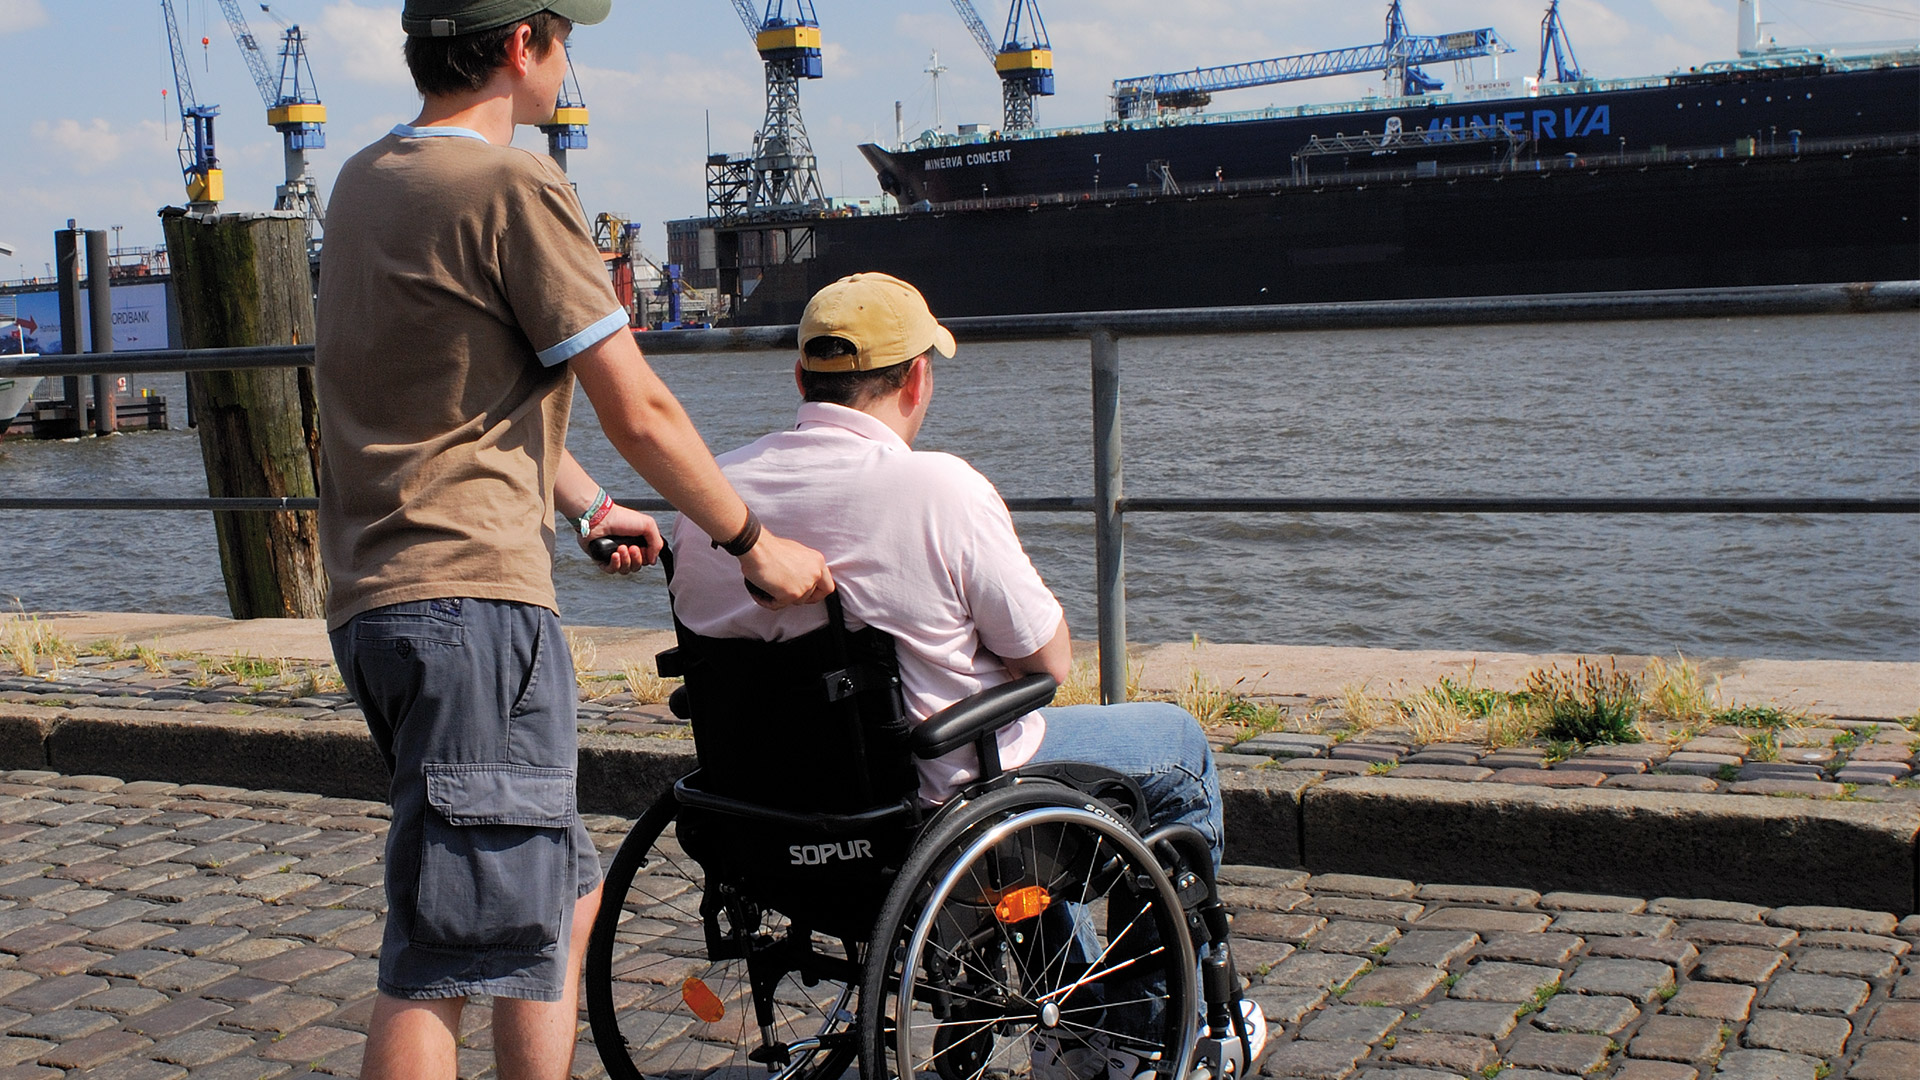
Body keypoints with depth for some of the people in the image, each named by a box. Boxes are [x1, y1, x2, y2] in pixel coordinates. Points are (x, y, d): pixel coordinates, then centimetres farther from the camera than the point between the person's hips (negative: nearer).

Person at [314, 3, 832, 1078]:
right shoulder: (515, 186, -11)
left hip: (378, 597, 10)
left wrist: (586, 503, 22)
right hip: (473, 596, -10)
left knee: (566, 894, 20)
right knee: (451, 958, -7)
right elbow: (639, 413, -11)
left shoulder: (366, 182, 17)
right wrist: (755, 544, 0)